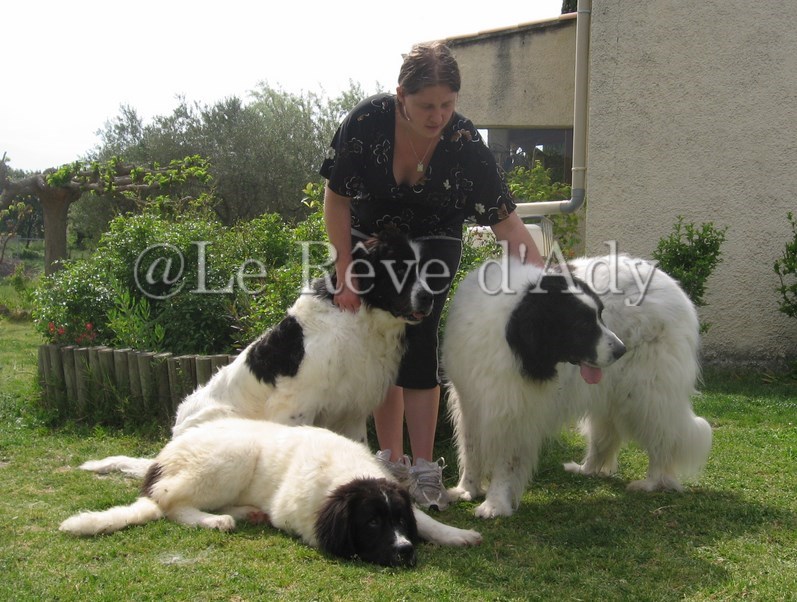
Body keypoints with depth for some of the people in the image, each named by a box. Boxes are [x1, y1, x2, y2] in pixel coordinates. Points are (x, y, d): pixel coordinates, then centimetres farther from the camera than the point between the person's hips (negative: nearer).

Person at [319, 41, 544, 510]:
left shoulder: (465, 143, -29)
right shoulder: (366, 122, -27)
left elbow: (509, 223, -26)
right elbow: (337, 199, -14)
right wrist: (346, 273, -14)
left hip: (432, 243, -1)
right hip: (368, 238, 2)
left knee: (418, 339, -15)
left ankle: (423, 470, -9)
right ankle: (392, 461, 11)